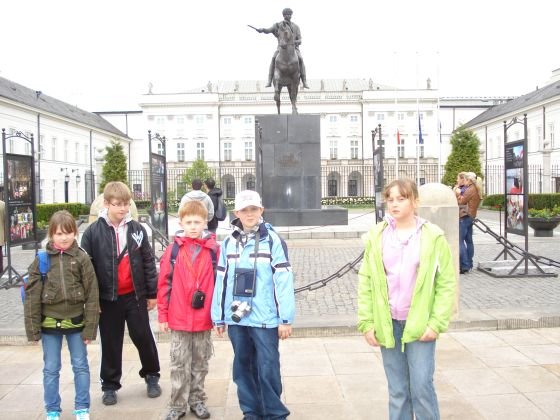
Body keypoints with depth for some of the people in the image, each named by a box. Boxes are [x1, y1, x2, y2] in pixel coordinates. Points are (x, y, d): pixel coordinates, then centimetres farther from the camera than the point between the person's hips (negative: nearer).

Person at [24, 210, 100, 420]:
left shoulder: (82, 258, -7)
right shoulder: (41, 259, -5)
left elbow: (92, 295, -6)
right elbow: (32, 295, -3)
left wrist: (89, 328, -8)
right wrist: (33, 328, -6)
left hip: (76, 322, -1)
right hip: (50, 323, 1)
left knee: (80, 366, 10)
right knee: (51, 369, 12)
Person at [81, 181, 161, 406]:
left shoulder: (137, 229, -1)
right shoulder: (93, 232, -7)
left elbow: (148, 262, 3)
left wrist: (152, 293, 4)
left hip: (135, 295, 1)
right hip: (108, 297, -1)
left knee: (143, 337, 9)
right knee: (111, 343, 11)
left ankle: (151, 375, 30)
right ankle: (110, 385, 26)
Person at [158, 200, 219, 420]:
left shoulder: (213, 248, -4)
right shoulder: (173, 249, -4)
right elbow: (164, 283, -1)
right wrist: (162, 315, -1)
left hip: (204, 318, 1)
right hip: (179, 318, 0)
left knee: (200, 363, 15)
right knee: (179, 365, 10)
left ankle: (197, 400, 31)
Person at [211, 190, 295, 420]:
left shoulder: (273, 240, -5)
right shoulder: (228, 242, 8)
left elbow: (283, 280, -8)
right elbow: (221, 281, 11)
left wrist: (286, 318, -11)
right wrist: (218, 317, 11)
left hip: (265, 318, -4)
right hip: (236, 317, 4)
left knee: (268, 368, 1)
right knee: (243, 367, 14)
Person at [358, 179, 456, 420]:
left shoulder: (433, 237, -5)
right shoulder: (377, 236, 1)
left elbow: (447, 283, -4)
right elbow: (365, 282, 3)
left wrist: (437, 323, -10)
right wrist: (366, 323, -1)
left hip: (420, 324, -2)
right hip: (387, 324, 2)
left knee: (422, 387, -2)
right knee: (397, 391, 12)